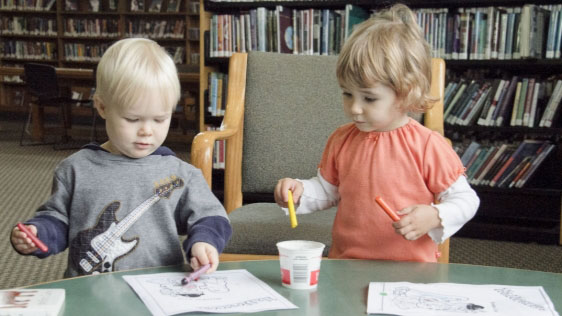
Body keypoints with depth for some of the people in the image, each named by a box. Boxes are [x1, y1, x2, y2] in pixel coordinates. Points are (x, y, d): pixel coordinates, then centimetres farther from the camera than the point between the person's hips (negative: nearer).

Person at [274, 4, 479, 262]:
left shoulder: (427, 146, -8)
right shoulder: (341, 140, 6)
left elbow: (466, 199, 0)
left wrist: (433, 217, -17)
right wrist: (300, 190, 2)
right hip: (346, 266, 2)